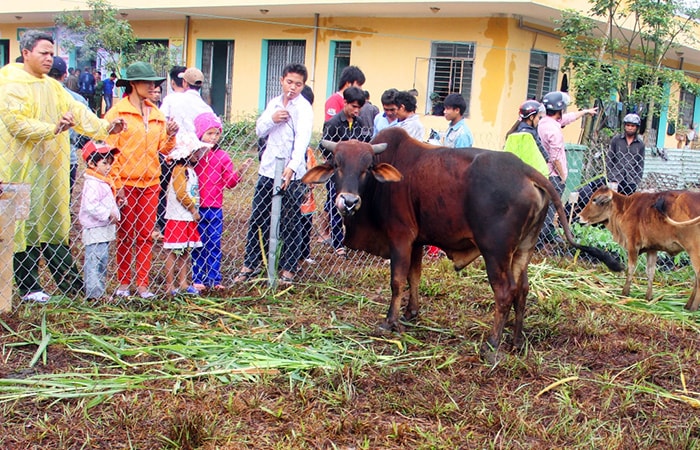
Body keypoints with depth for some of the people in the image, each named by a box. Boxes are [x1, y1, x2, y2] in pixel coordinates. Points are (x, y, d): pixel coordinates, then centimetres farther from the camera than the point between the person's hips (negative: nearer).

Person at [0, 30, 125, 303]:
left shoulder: (53, 86, 16)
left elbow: (77, 111, 9)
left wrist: (104, 127, -5)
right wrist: (53, 129, -27)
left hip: (51, 167, 8)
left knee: (55, 224, 12)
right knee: (25, 226, -2)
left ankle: (70, 282, 15)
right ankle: (28, 288, 7)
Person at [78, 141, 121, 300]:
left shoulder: (104, 182, 16)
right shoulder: (92, 183, -15)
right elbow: (90, 205, -27)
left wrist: (114, 215, 12)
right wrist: (108, 214, -25)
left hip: (105, 229, 10)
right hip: (94, 229, -10)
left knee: (102, 262, 14)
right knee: (94, 261, -7)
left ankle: (99, 292, 22)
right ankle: (94, 293, -5)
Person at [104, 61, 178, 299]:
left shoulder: (156, 114, 11)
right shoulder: (117, 112, -6)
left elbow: (162, 148, 13)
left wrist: (170, 137, -9)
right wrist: (116, 184, -14)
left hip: (150, 183, 4)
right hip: (126, 183, -4)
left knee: (146, 235, 6)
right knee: (125, 235, 6)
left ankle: (142, 284, 12)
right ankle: (123, 283, 15)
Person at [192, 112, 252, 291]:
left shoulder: (222, 157, 4)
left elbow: (229, 182, 4)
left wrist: (240, 171, -11)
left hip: (215, 208, 3)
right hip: (196, 207, -3)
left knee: (214, 244, 7)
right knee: (198, 244, 7)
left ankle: (214, 278, 15)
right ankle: (197, 279, 16)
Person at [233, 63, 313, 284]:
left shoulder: (304, 108, -9)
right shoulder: (274, 103, 11)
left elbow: (302, 139, -23)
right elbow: (259, 131, 12)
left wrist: (292, 166, -39)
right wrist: (272, 119, -10)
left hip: (292, 174, -5)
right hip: (268, 169, 5)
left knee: (290, 223, 3)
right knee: (257, 219, 10)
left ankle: (288, 269, 14)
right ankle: (250, 264, 21)